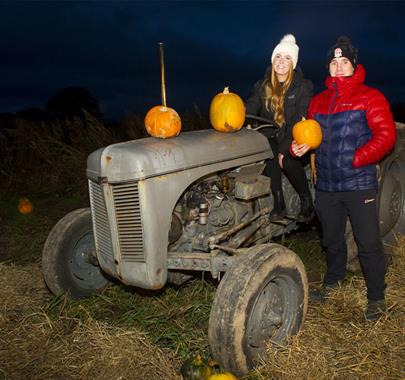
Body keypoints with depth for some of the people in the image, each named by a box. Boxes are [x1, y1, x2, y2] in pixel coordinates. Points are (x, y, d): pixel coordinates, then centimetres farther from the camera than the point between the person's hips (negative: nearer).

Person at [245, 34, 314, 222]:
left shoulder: (303, 87, -5)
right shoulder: (263, 85, 5)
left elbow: (300, 121, -13)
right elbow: (250, 107, -9)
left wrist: (285, 149, -24)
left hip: (293, 140, -2)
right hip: (270, 138, 2)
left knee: (288, 159, -31)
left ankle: (307, 203, -8)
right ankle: (278, 203, -21)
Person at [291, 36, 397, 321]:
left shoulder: (370, 97, -3)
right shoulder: (318, 101, 13)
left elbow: (386, 136, -11)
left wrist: (356, 159, -19)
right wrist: (299, 146, -3)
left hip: (359, 184, -5)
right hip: (326, 185, 5)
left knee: (368, 243, 0)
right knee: (332, 238, 19)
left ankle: (377, 297, 16)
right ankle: (334, 279, 41)